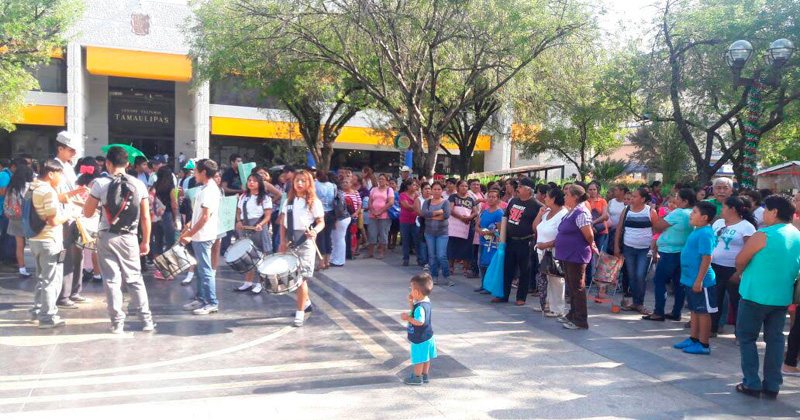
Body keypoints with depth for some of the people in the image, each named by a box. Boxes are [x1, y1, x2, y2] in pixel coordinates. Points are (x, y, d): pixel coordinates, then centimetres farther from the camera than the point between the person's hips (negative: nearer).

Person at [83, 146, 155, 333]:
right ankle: (147, 319, 11)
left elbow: (88, 213, 1)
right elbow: (145, 217, 1)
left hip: (107, 237, -1)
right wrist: (146, 241, 10)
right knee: (135, 279, 11)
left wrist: (90, 194, 16)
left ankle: (117, 322, 8)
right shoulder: (139, 185, -1)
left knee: (112, 280, 5)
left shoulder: (100, 184, -6)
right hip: (129, 238, 2)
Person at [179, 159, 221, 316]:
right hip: (198, 236, 10)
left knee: (205, 270, -4)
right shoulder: (205, 188, 13)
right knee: (200, 269, 16)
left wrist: (189, 234, -18)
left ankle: (212, 303, 4)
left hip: (203, 236, -10)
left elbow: (205, 217, -22)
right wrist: (189, 225, 12)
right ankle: (200, 299, 25)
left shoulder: (210, 190, -18)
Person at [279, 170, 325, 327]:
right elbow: (283, 223, 11)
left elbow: (321, 222, -4)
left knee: (301, 277, -9)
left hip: (306, 241, -6)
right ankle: (306, 303, 35)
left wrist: (314, 231, -25)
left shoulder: (314, 202, -3)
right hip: (290, 241, 6)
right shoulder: (288, 201, 10)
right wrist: (282, 241, 1)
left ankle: (300, 313, -5)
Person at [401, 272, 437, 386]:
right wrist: (411, 302, -2)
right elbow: (414, 311, 13)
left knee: (419, 358, 7)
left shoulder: (420, 307, -30)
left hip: (420, 338, -10)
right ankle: (425, 375, 34)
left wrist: (407, 318, -22)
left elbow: (419, 321, -34)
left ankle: (417, 377, 20)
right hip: (427, 336, 10)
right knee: (425, 357, 21)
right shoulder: (426, 301, 1)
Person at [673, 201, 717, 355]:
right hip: (690, 279, 10)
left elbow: (707, 258, -23)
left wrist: (699, 280, -24)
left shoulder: (705, 234, -19)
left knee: (703, 312, 1)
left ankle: (703, 345, 10)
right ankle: (693, 339, 29)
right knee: (694, 310, 18)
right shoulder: (697, 231, 11)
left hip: (699, 281, -10)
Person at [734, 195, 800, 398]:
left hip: (756, 295, -6)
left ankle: (752, 384, 6)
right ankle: (772, 386, 17)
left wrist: (741, 273, 9)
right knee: (775, 339, 13)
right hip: (783, 296, 6)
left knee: (747, 337, 6)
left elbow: (740, 260, -10)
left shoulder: (762, 236, -17)